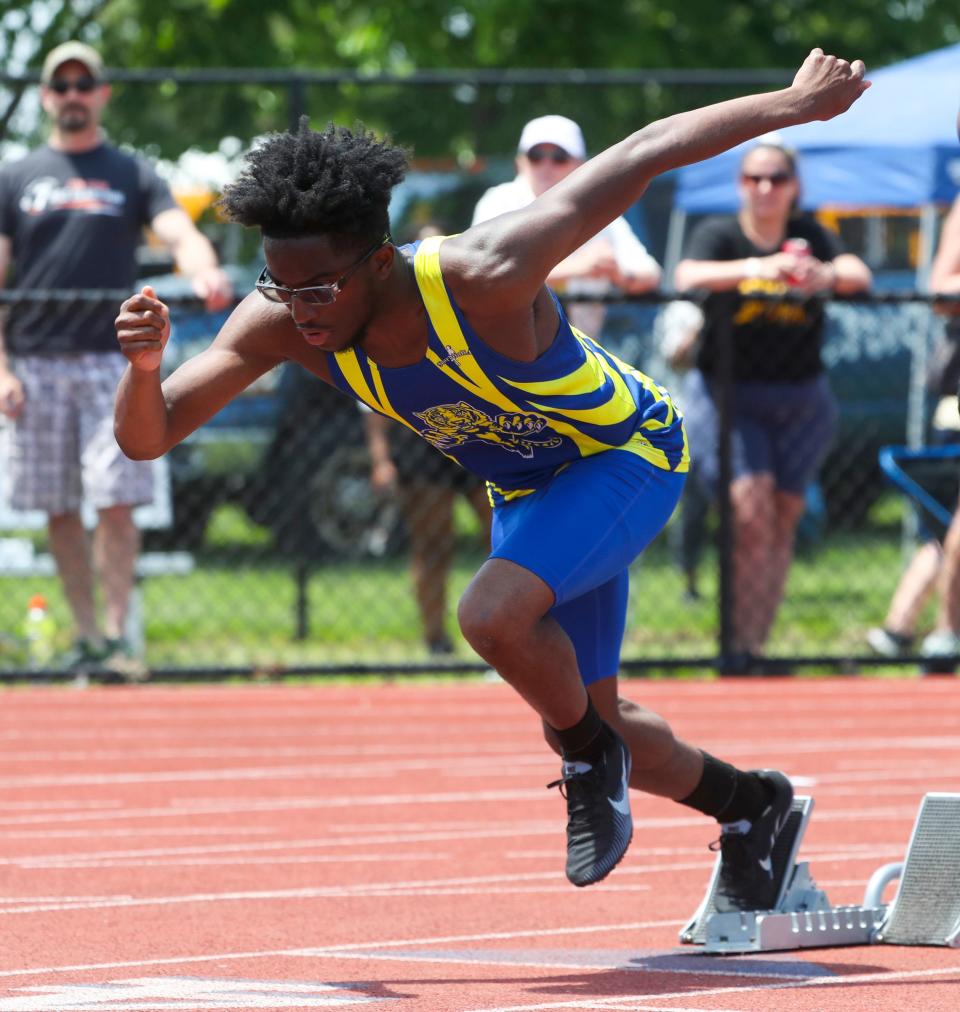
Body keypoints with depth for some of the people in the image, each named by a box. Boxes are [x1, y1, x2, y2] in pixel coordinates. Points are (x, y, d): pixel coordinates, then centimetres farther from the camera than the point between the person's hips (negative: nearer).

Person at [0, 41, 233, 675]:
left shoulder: (134, 176, 9)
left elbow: (181, 235, -6)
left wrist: (206, 272, -31)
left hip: (113, 360, -1)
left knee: (117, 503, -9)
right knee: (61, 511, 3)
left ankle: (117, 633, -5)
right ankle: (87, 636, 10)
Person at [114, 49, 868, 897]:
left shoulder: (484, 277, -39)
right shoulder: (280, 324, -25)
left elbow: (642, 155, -29)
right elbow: (146, 438, -22)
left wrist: (797, 104, -19)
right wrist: (143, 366, -45)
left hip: (630, 454, -7)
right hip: (527, 490, 7)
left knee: (493, 614, -30)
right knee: (582, 721, 14)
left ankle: (593, 759, -1)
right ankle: (748, 806, 42)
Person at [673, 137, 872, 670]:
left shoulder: (810, 237, 4)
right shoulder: (718, 235, -2)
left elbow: (859, 273, -13)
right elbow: (688, 276, -23)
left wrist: (827, 275, -38)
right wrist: (753, 269, -41)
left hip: (800, 399, 3)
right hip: (727, 393, -3)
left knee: (782, 521, 2)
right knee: (750, 511, -17)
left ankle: (756, 645, 9)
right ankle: (741, 647, -13)